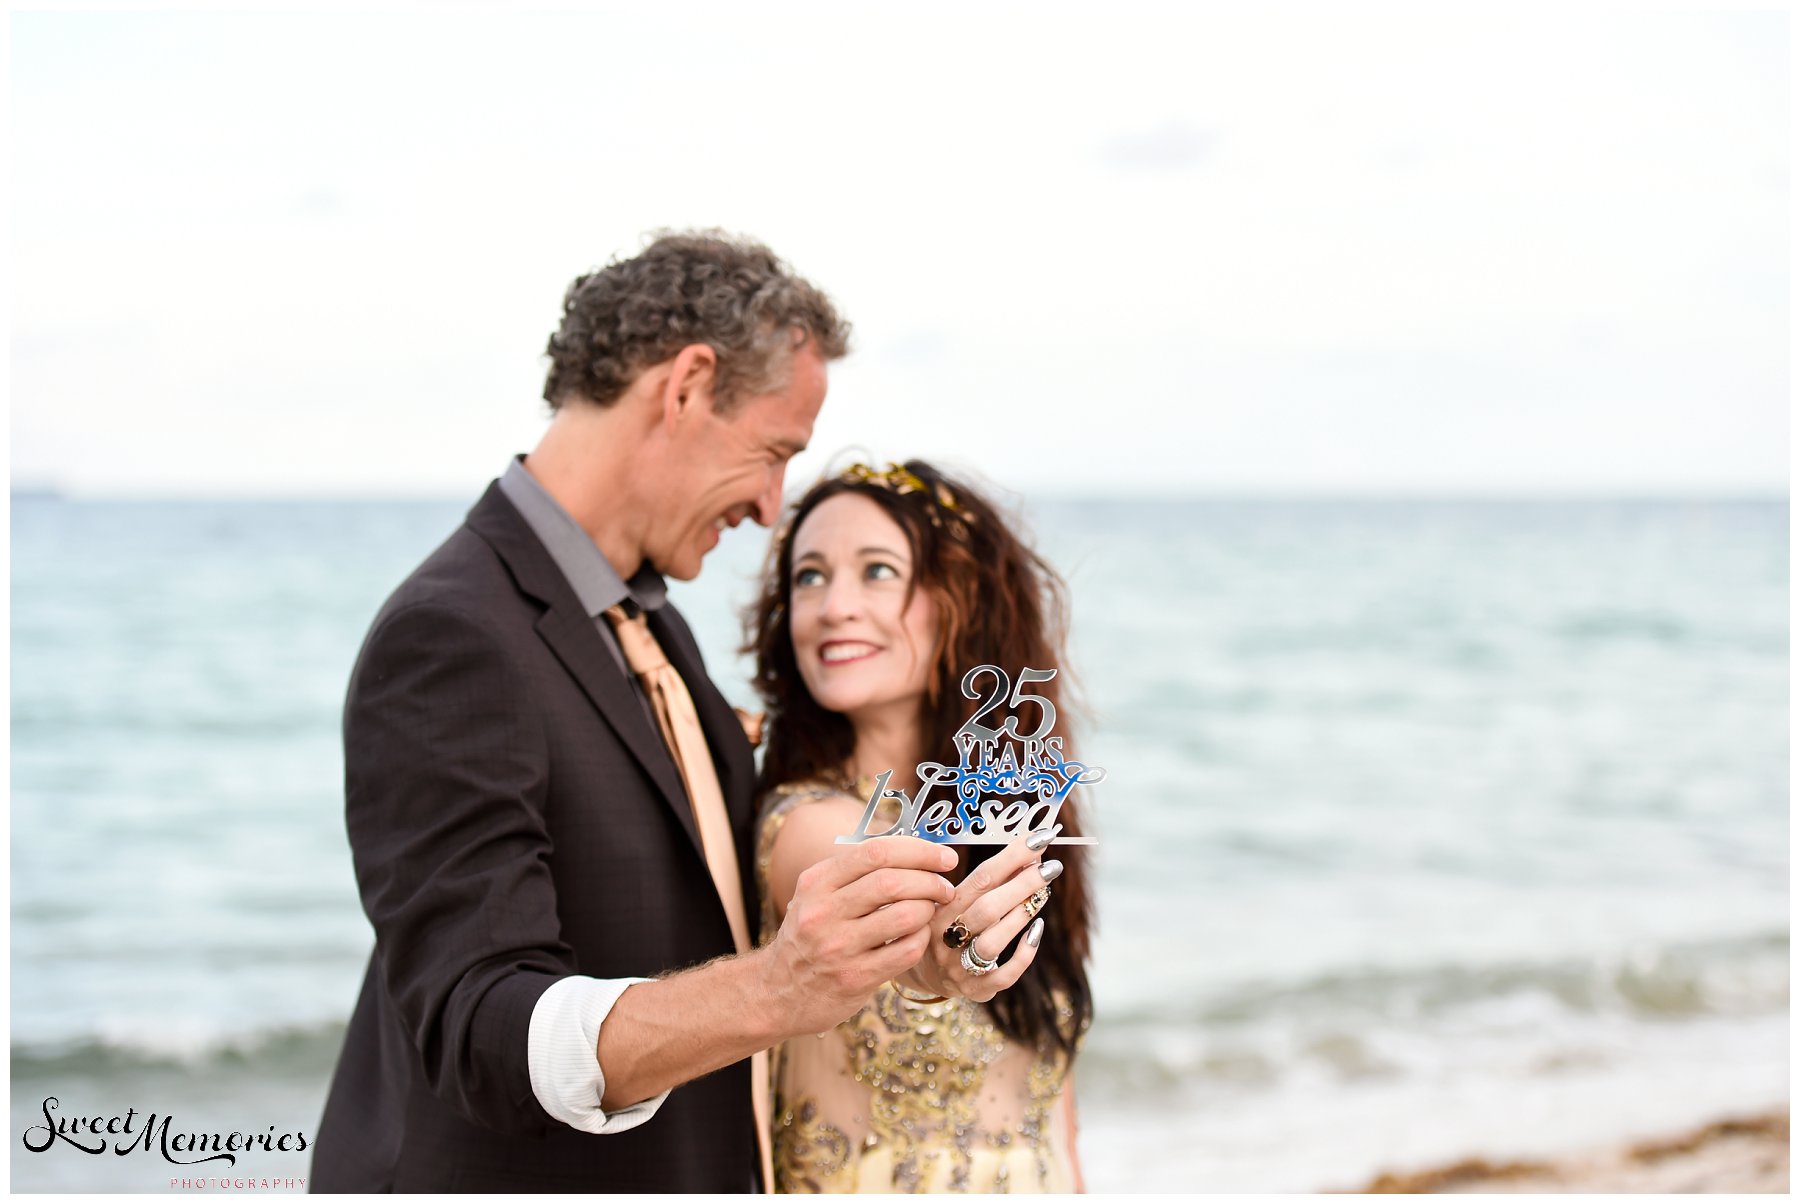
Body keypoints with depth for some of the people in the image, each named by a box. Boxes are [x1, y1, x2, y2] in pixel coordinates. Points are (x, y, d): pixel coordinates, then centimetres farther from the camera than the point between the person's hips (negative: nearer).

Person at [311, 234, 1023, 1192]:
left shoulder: (655, 627, 8)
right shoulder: (447, 638, -22)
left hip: (688, 1173, 8)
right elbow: (480, 1030, -31)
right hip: (503, 1179, -8)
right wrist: (772, 989, -44)